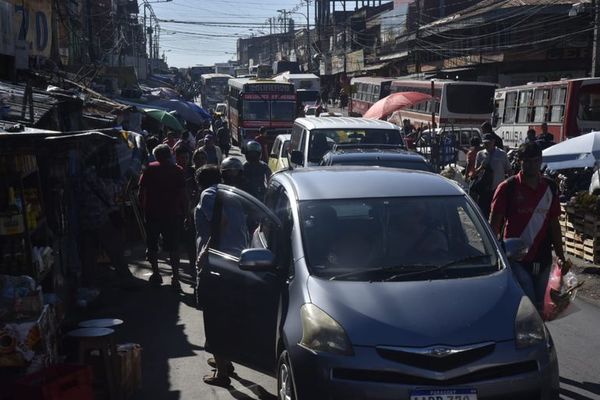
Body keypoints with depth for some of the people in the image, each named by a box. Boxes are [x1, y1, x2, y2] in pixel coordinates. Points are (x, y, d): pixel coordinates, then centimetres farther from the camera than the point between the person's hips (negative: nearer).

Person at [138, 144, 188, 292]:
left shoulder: (149, 169, -1)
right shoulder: (177, 171, -2)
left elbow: (141, 192, -3)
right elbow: (183, 195, -5)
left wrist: (143, 208, 8)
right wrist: (185, 212, 3)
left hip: (152, 213, 0)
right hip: (172, 214, 0)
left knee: (152, 245, 16)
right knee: (173, 246, 6)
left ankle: (156, 274, 20)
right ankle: (175, 278, 0)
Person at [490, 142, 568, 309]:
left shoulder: (550, 187, 7)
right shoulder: (508, 188, -7)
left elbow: (554, 223, 12)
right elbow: (495, 224, -5)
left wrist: (561, 256, 9)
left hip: (542, 259, 5)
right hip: (517, 259, -4)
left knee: (540, 305, 13)